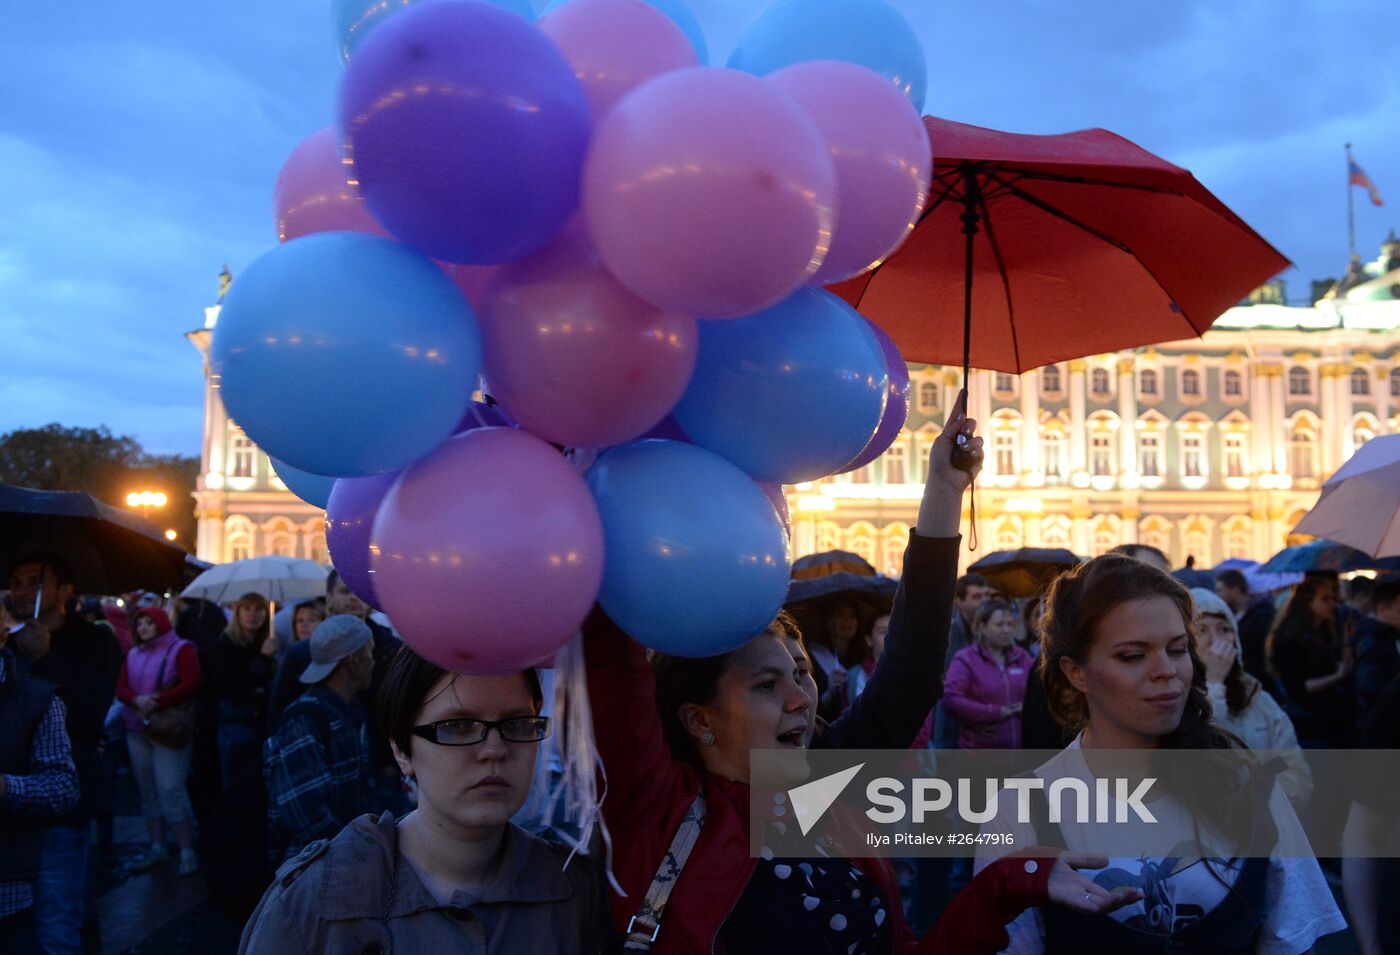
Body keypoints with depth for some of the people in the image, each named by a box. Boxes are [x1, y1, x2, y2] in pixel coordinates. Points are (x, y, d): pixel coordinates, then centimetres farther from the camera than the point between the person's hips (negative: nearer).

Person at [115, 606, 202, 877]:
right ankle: (157, 849, 15)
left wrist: (156, 704, -20)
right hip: (138, 730, 6)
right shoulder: (133, 654, 15)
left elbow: (190, 684, -13)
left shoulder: (181, 649, -3)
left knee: (171, 789, -12)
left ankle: (187, 852, -8)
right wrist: (137, 700, -13)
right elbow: (121, 689, 9)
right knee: (148, 791, 8)